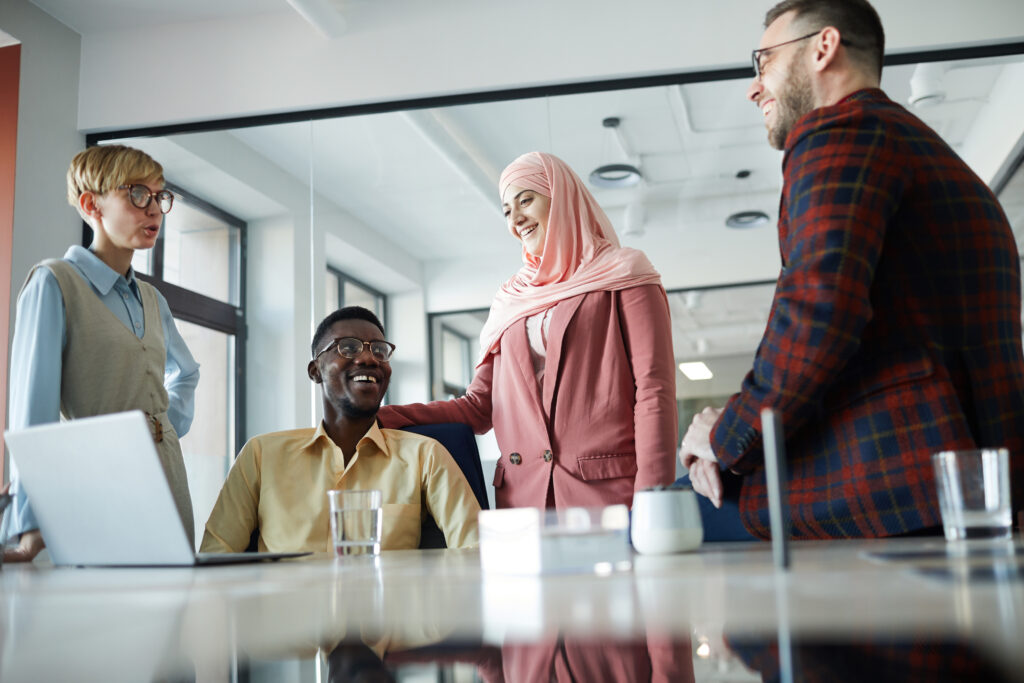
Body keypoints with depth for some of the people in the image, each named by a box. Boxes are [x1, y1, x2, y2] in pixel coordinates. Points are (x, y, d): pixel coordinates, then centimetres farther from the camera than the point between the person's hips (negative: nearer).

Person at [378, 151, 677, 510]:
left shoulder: (624, 277, 6)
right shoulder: (510, 301, 20)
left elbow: (654, 390, -4)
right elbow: (478, 406, 15)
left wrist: (651, 497, -16)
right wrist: (378, 418, 2)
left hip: (609, 490, -3)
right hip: (521, 494, 4)